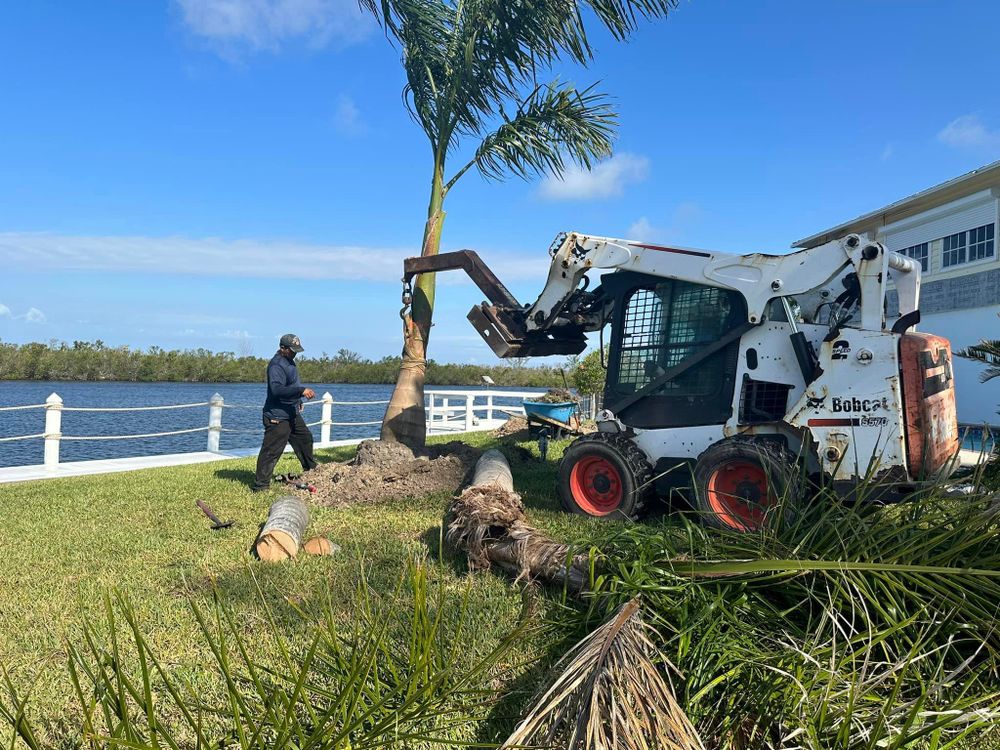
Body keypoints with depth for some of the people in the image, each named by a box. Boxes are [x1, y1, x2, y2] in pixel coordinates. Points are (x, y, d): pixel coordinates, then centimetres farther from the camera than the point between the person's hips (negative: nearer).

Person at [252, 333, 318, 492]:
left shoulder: (289, 361, 12)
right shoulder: (276, 365, -20)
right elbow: (277, 389, -33)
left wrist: (299, 401, 24)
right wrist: (301, 390, -37)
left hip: (292, 413, 11)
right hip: (278, 416, -10)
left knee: (305, 439, 22)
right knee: (271, 450, -9)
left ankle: (311, 470, 40)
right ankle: (260, 485, -6)